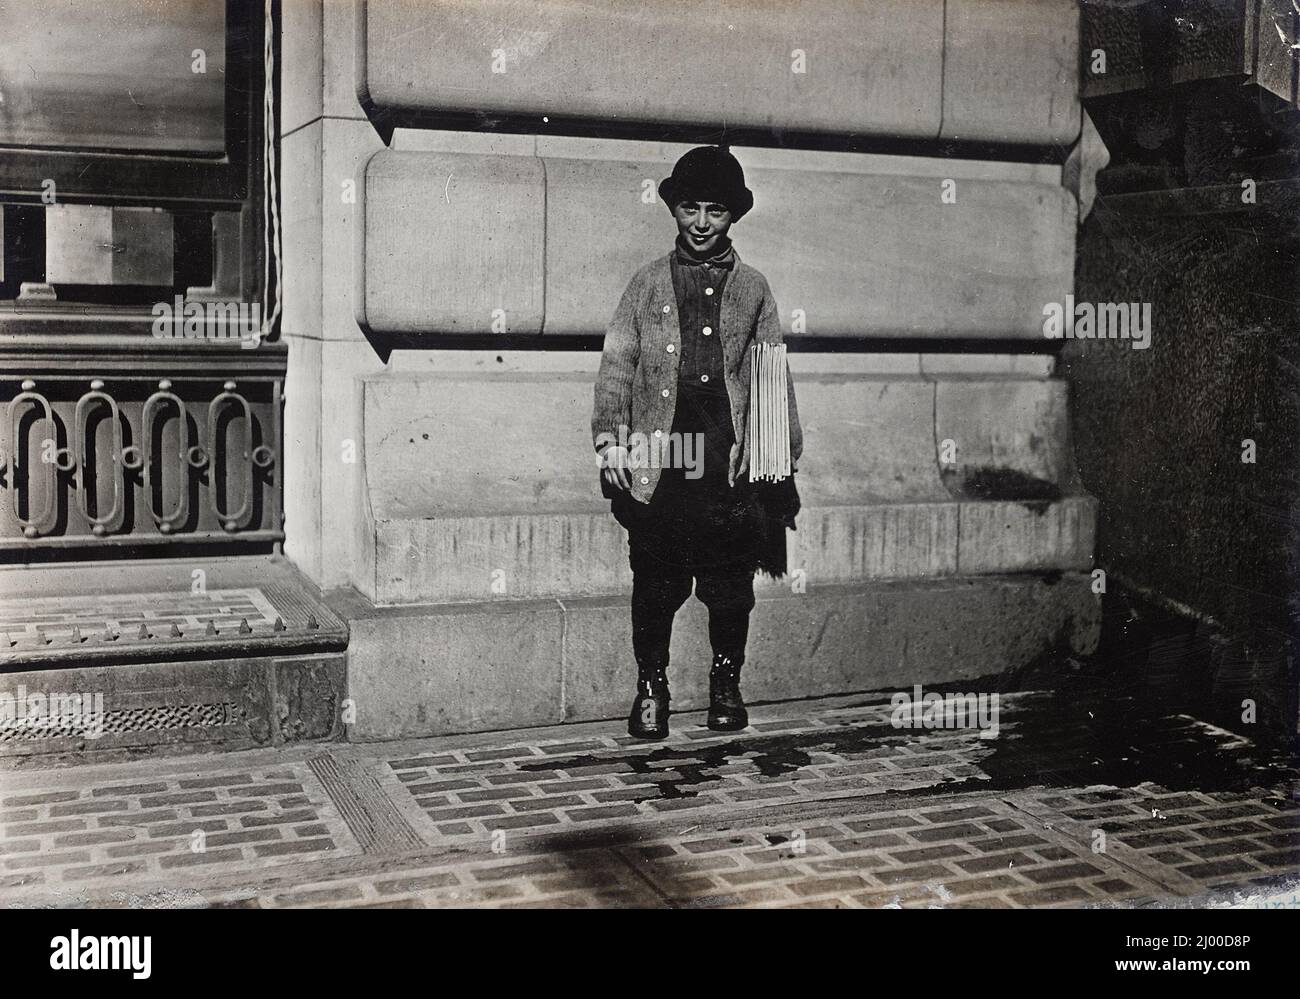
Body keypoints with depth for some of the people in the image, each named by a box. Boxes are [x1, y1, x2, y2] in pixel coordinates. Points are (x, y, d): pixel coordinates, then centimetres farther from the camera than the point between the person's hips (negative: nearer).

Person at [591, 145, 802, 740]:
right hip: (658, 459, 0)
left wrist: (782, 456, 7)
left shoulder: (752, 289, 12)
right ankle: (650, 687, 17)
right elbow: (616, 366, 8)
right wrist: (609, 440, -2)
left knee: (730, 582, 5)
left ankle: (726, 682, 23)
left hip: (730, 461, 1)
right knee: (655, 582, 3)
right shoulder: (647, 284, 10)